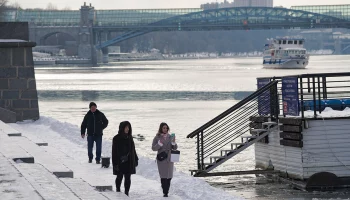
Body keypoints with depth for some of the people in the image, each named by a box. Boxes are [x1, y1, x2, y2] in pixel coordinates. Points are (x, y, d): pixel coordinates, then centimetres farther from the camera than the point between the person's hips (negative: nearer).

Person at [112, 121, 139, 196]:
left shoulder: (129, 138, 8)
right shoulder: (117, 138, -8)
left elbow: (133, 149, 15)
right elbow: (114, 151, -9)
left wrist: (136, 159, 14)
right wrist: (115, 163, -13)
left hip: (129, 162, 4)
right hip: (120, 162, -4)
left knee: (128, 178, 4)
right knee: (119, 177, 6)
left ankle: (126, 192, 9)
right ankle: (118, 191, 24)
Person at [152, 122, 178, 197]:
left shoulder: (170, 137, 8)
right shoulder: (157, 137, 0)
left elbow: (175, 148, 7)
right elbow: (153, 148, -2)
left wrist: (173, 143, -13)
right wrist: (159, 144, -19)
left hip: (169, 159, 3)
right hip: (161, 159, -3)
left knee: (169, 177, 2)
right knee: (163, 176, -9)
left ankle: (166, 192, 11)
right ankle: (165, 192, -8)